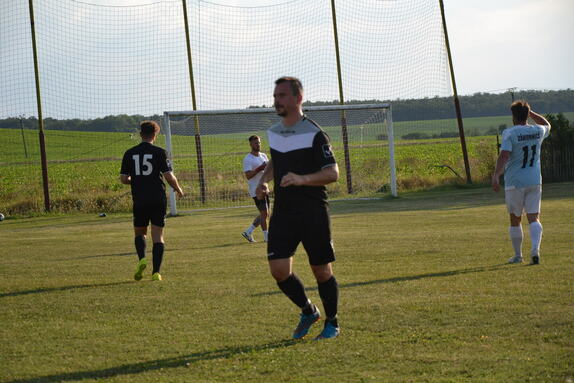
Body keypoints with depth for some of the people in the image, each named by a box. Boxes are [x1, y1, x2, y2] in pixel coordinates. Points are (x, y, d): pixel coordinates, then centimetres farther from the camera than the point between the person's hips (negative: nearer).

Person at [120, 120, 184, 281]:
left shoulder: (130, 153, 3)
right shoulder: (159, 152, -5)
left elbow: (123, 179, 2)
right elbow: (169, 176, -9)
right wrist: (178, 189, 10)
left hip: (139, 201, 2)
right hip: (158, 200, -2)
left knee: (139, 232, 19)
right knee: (158, 236, 3)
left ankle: (142, 259, -7)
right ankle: (156, 272, -4)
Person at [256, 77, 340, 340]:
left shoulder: (314, 134, -11)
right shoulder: (273, 132, 10)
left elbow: (332, 173, -16)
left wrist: (302, 179, -31)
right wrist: (264, 180, 11)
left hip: (313, 212, -5)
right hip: (282, 212, 5)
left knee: (322, 270, 3)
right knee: (278, 270, -6)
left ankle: (332, 323, 22)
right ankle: (308, 311, 18)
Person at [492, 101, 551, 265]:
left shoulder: (509, 133, -10)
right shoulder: (538, 131, 6)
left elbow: (504, 155, -21)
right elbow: (547, 125, 31)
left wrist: (496, 176, -24)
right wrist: (530, 112, 28)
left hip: (514, 182, -3)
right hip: (535, 181, 3)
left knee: (515, 220, 11)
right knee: (533, 218, 0)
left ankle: (518, 255, 19)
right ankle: (535, 248, -24)